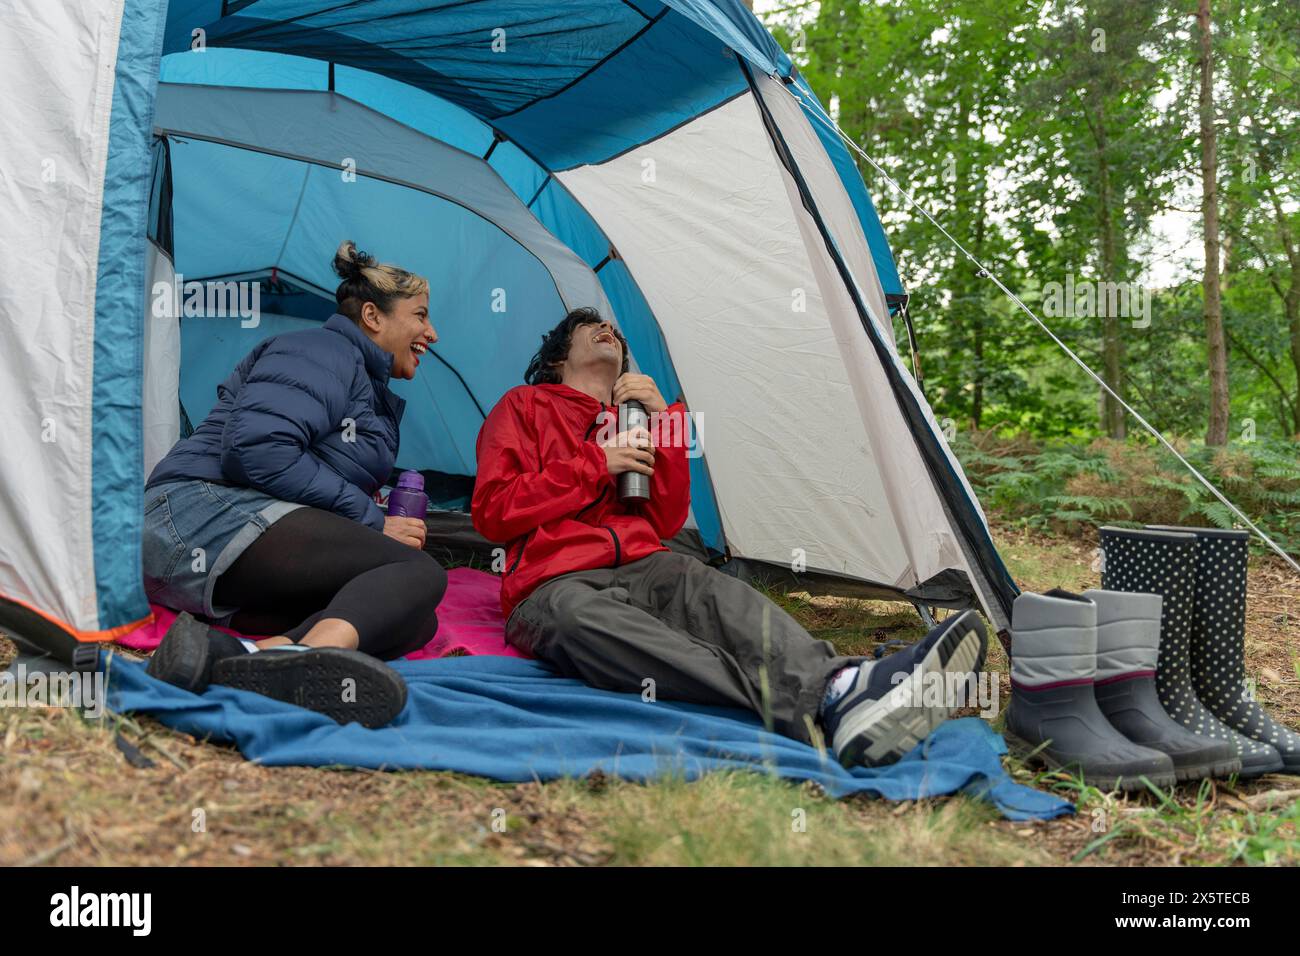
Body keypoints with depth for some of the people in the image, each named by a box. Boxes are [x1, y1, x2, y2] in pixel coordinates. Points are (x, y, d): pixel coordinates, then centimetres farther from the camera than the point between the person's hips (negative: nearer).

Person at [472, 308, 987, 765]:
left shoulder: (637, 415, 27)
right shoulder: (524, 407, 16)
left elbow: (666, 523, 15)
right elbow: (492, 513, 2)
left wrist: (665, 420, 4)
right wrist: (596, 465, -4)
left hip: (642, 569, 5)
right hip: (554, 585, -4)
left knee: (710, 589, -32)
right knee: (584, 620, -41)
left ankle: (837, 684, -61)